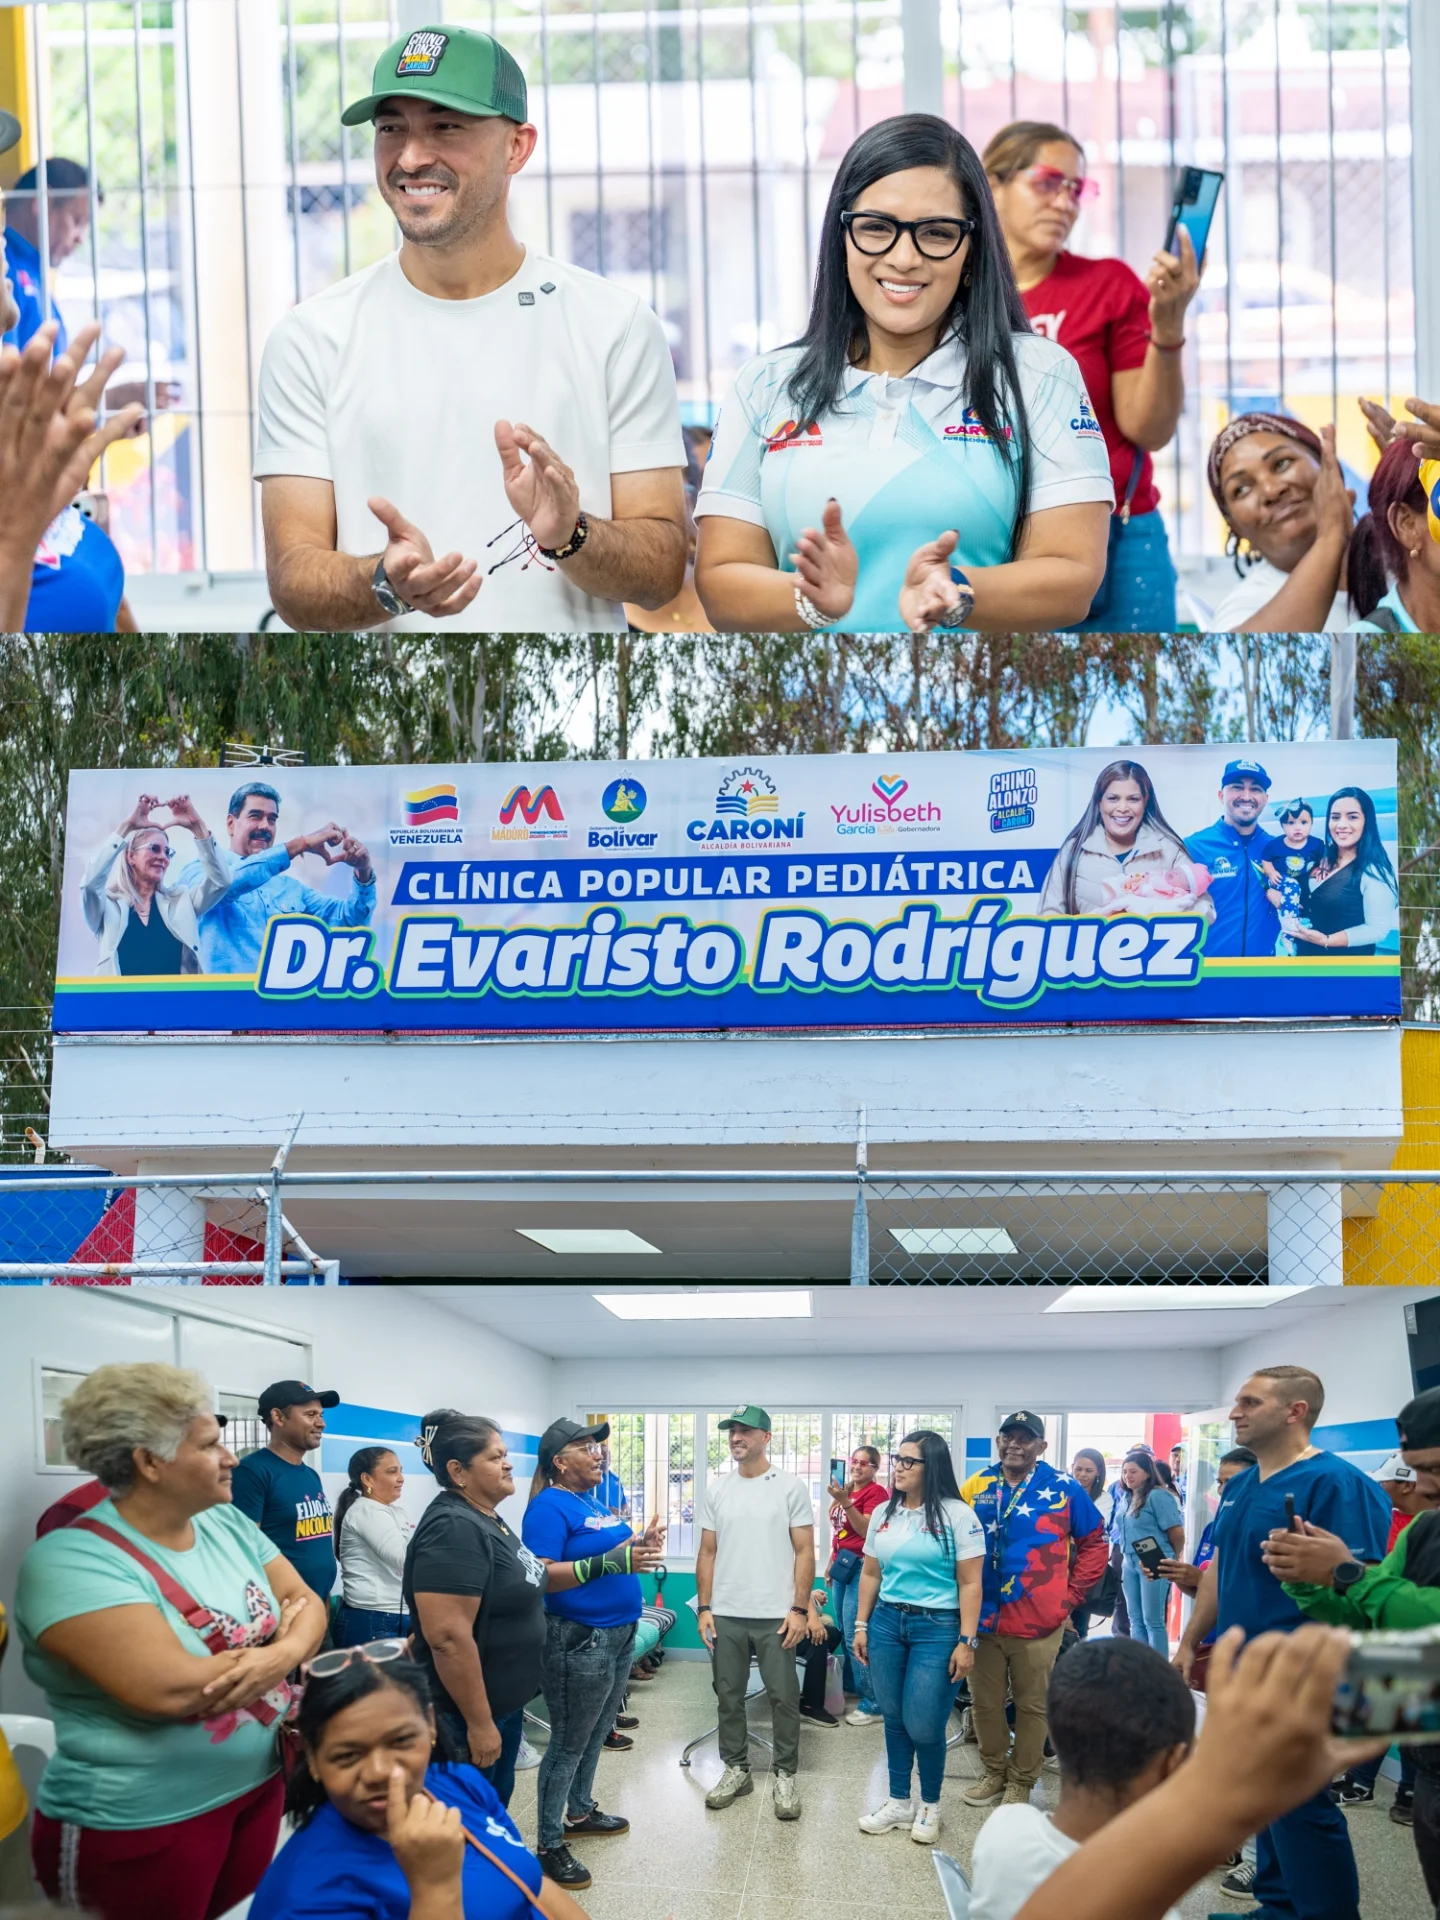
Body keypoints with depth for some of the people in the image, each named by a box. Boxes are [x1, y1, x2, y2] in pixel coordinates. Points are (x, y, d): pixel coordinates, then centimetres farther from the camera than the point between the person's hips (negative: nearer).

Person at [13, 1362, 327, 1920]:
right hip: (141, 1823, -7)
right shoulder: (73, 1560, -21)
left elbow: (306, 1603, 4)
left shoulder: (229, 1523, 6)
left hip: (260, 1785, 7)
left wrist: (284, 1654, -20)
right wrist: (280, 1637, -15)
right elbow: (167, 1688, -29)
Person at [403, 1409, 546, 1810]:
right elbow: (449, 1638, -28)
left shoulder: (487, 1519, 9)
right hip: (467, 1713, -10)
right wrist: (479, 1723, -26)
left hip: (504, 1702, 10)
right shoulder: (453, 1530, -23)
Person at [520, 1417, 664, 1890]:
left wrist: (638, 1546, 4)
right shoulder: (549, 1506, -16)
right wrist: (611, 1561, -33)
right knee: (568, 1744, -2)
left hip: (619, 1634, 9)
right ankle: (549, 1845, 5)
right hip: (580, 1639, -9)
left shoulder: (593, 1501, 13)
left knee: (595, 1734, 19)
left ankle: (580, 1812, 35)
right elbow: (540, 1576, -25)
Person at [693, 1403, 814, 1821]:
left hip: (775, 1615, -3)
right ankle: (736, 1769, 23)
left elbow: (805, 1552, -4)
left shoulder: (790, 1488, -3)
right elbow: (708, 1552, 10)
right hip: (726, 1615, 3)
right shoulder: (715, 1490, 7)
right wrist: (703, 1608, 3)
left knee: (783, 1697, 2)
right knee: (729, 1695, 10)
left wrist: (800, 1608, -10)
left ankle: (786, 1776, 12)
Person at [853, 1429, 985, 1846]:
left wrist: (967, 1642, -12)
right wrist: (861, 1626, 11)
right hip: (886, 1622, 5)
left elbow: (970, 1584, -9)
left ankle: (930, 1806, 17)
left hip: (937, 1627, -5)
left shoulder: (957, 1514, -8)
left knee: (923, 1726, -4)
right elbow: (870, 1574, 16)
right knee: (894, 1719, 10)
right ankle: (898, 1802, 24)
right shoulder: (884, 1513, 9)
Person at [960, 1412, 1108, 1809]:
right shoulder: (976, 1487, 3)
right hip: (983, 1618, 3)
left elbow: (1095, 1544, 3)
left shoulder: (1064, 1489, -4)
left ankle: (1021, 1782, 20)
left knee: (1031, 1705, 7)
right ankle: (994, 1772, 28)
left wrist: (1070, 1597, 0)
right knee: (984, 1702, 11)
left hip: (1037, 1621, -3)